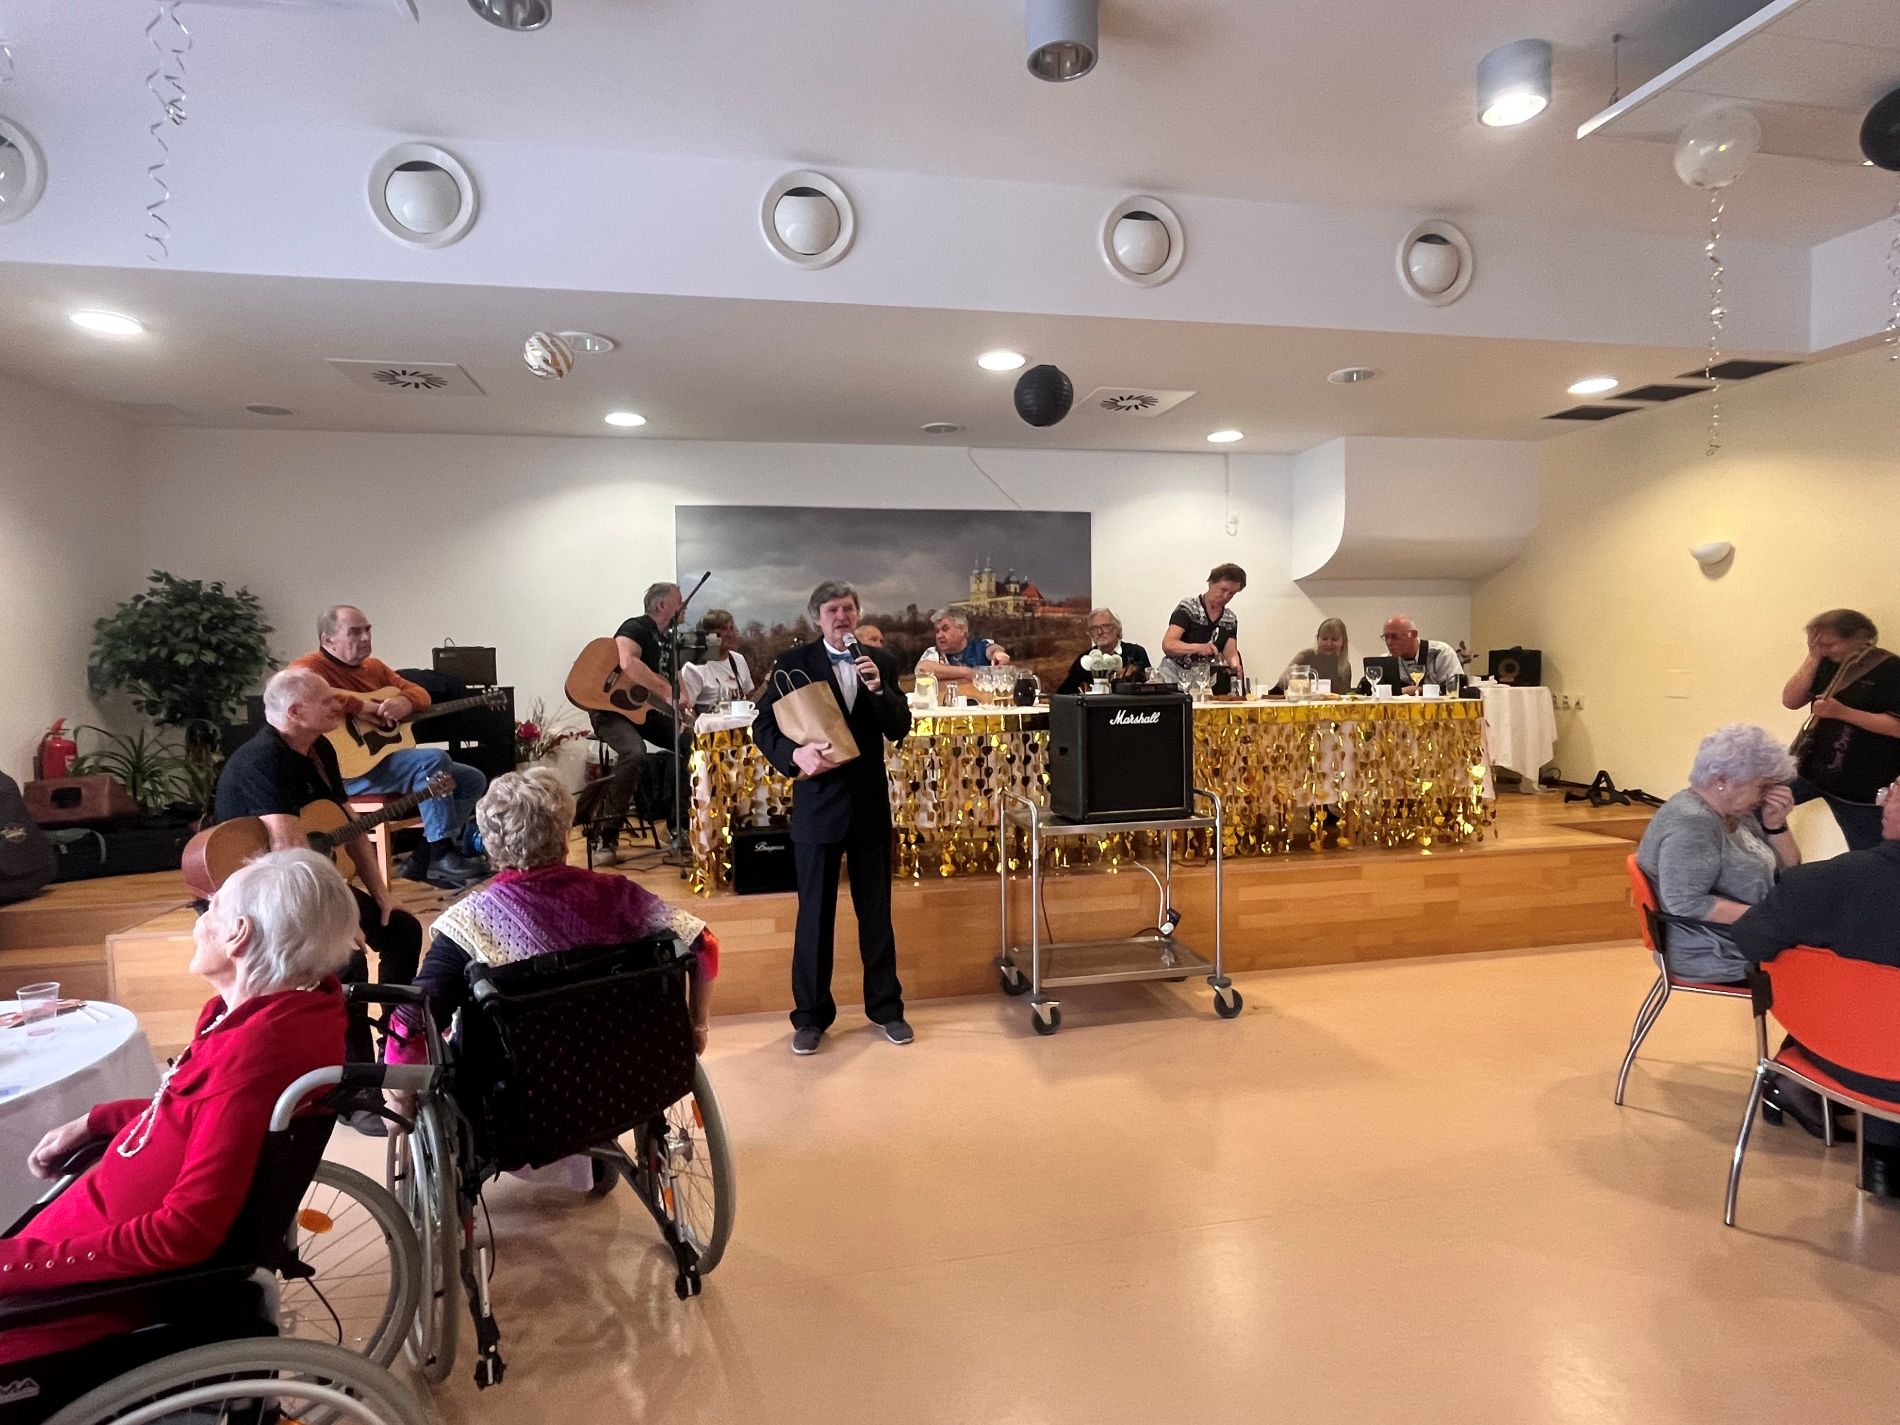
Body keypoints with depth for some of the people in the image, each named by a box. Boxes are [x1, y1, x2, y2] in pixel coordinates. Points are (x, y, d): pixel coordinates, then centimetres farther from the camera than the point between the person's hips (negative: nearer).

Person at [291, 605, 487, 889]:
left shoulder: (374, 667, 19)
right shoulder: (311, 666, -7)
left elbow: (419, 692, 13)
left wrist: (405, 701, -12)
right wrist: (359, 706, -28)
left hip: (387, 758, 9)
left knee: (472, 780, 4)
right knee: (434, 759, -30)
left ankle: (423, 863, -1)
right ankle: (442, 854, -25)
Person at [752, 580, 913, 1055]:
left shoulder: (880, 662, 5)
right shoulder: (794, 662, -2)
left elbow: (900, 729, 0)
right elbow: (764, 725, -4)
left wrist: (879, 688, -16)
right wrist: (794, 753, -22)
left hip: (871, 803, 2)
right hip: (817, 804, -2)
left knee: (876, 911, 12)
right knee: (814, 913, 7)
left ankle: (886, 1006, 26)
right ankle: (810, 1015, 20)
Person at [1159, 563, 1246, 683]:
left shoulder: (1230, 620, 9)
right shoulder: (1188, 607, -9)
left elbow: (1231, 653, -2)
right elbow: (1167, 645, -20)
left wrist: (1235, 665, -26)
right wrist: (1198, 647, -37)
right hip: (1175, 673, -5)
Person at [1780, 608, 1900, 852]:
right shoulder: (1828, 664, 4)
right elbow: (1790, 701, -2)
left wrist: (1842, 712, -26)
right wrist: (1813, 657, -8)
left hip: (1863, 785, -6)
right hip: (1810, 769, 6)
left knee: (1870, 860, 4)